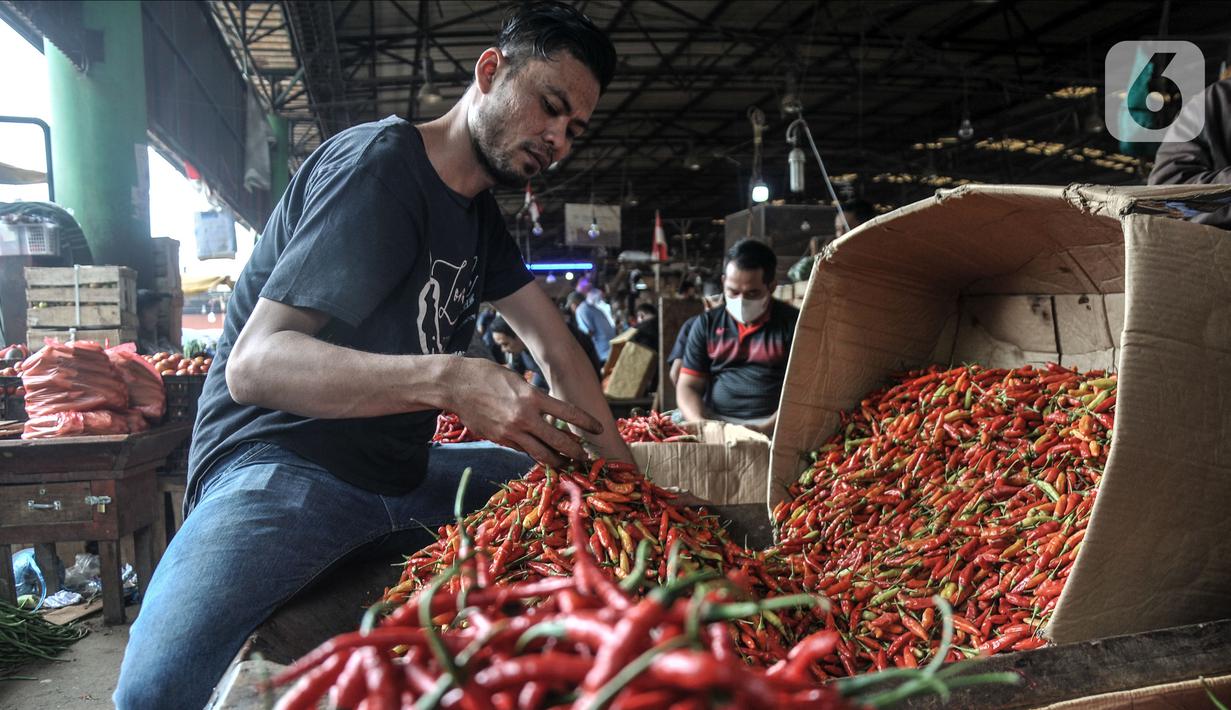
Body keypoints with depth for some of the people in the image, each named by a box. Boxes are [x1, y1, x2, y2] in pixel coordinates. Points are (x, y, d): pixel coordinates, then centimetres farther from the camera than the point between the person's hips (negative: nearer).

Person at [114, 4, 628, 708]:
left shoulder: (480, 213, 13)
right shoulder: (378, 166, -16)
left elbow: (559, 349, 12)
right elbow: (255, 362, -23)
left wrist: (624, 473, 1)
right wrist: (447, 381, -37)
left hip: (399, 474, 9)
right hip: (280, 465, -8)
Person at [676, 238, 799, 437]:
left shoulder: (791, 322, 5)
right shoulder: (707, 323, 13)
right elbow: (688, 386, 10)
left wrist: (767, 428, -17)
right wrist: (702, 427, -9)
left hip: (772, 424, -2)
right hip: (714, 421, 2)